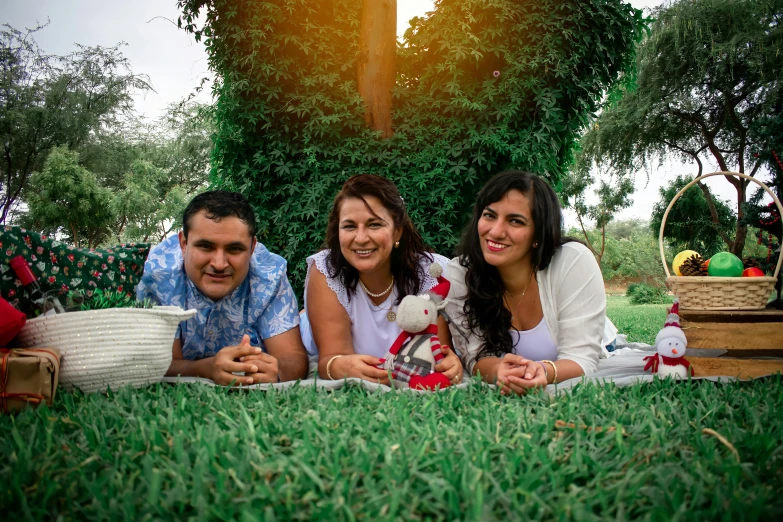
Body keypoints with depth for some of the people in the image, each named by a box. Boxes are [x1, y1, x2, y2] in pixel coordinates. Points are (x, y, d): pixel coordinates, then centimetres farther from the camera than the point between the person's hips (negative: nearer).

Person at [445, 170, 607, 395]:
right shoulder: (458, 274, -14)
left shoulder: (575, 263, -19)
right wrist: (500, 370, -35)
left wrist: (544, 372, -39)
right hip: (501, 395, 1)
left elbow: (582, 360, -18)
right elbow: (478, 358, -12)